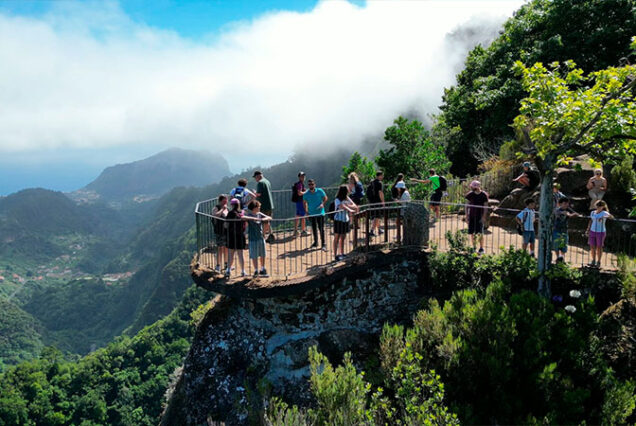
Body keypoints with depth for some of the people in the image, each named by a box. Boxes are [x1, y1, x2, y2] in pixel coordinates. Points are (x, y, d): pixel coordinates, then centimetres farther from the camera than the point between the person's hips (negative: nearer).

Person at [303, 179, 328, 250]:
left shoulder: (320, 191, -8)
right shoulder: (306, 194, -4)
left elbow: (325, 198, 4)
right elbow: (305, 203, 10)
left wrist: (322, 204, -13)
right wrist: (306, 211, 2)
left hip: (320, 213, -2)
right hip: (312, 214, 2)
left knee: (321, 228, -6)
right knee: (314, 228, 12)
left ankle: (323, 244, 0)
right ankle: (315, 242, 28)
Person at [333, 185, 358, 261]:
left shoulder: (347, 199, 5)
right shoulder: (337, 200, -13)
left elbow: (355, 206, -3)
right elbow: (342, 207, -30)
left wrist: (348, 205, -19)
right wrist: (350, 210, -36)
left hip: (345, 220, 6)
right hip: (338, 220, -6)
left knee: (343, 238, 14)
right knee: (337, 238, -1)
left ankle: (342, 254, 23)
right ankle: (336, 255, 1)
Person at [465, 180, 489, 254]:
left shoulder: (484, 195, -7)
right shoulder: (470, 194, 2)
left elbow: (486, 207, -4)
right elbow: (467, 205, 9)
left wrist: (484, 217, -11)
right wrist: (466, 216, 4)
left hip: (480, 217, -3)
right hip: (471, 216, 3)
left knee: (480, 233, -6)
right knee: (472, 233, 6)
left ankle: (481, 248, 4)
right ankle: (473, 247, 17)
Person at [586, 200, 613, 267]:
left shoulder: (604, 213, -9)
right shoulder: (593, 212, 8)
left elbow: (612, 217, -28)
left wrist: (604, 217, -47)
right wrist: (588, 230, 15)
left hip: (601, 232, -5)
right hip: (592, 231, 5)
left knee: (599, 247, 3)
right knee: (592, 247, 8)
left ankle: (598, 262, 14)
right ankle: (593, 261, 21)